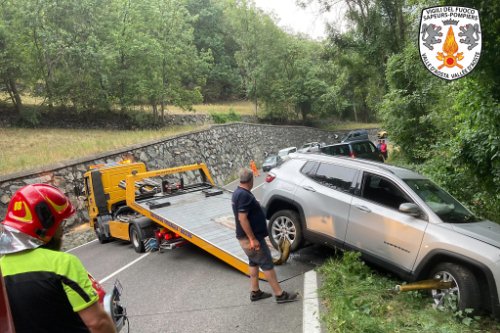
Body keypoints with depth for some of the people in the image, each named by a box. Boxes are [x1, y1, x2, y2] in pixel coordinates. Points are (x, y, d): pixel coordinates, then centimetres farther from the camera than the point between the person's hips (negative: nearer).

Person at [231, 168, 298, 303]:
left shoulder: (238, 193, 9)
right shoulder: (244, 195, -23)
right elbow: (242, 218, -27)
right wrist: (253, 239, -25)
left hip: (247, 237, 10)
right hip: (250, 238, -10)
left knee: (254, 262, 18)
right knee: (267, 264, -3)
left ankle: (255, 292, 26)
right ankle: (280, 294, 4)